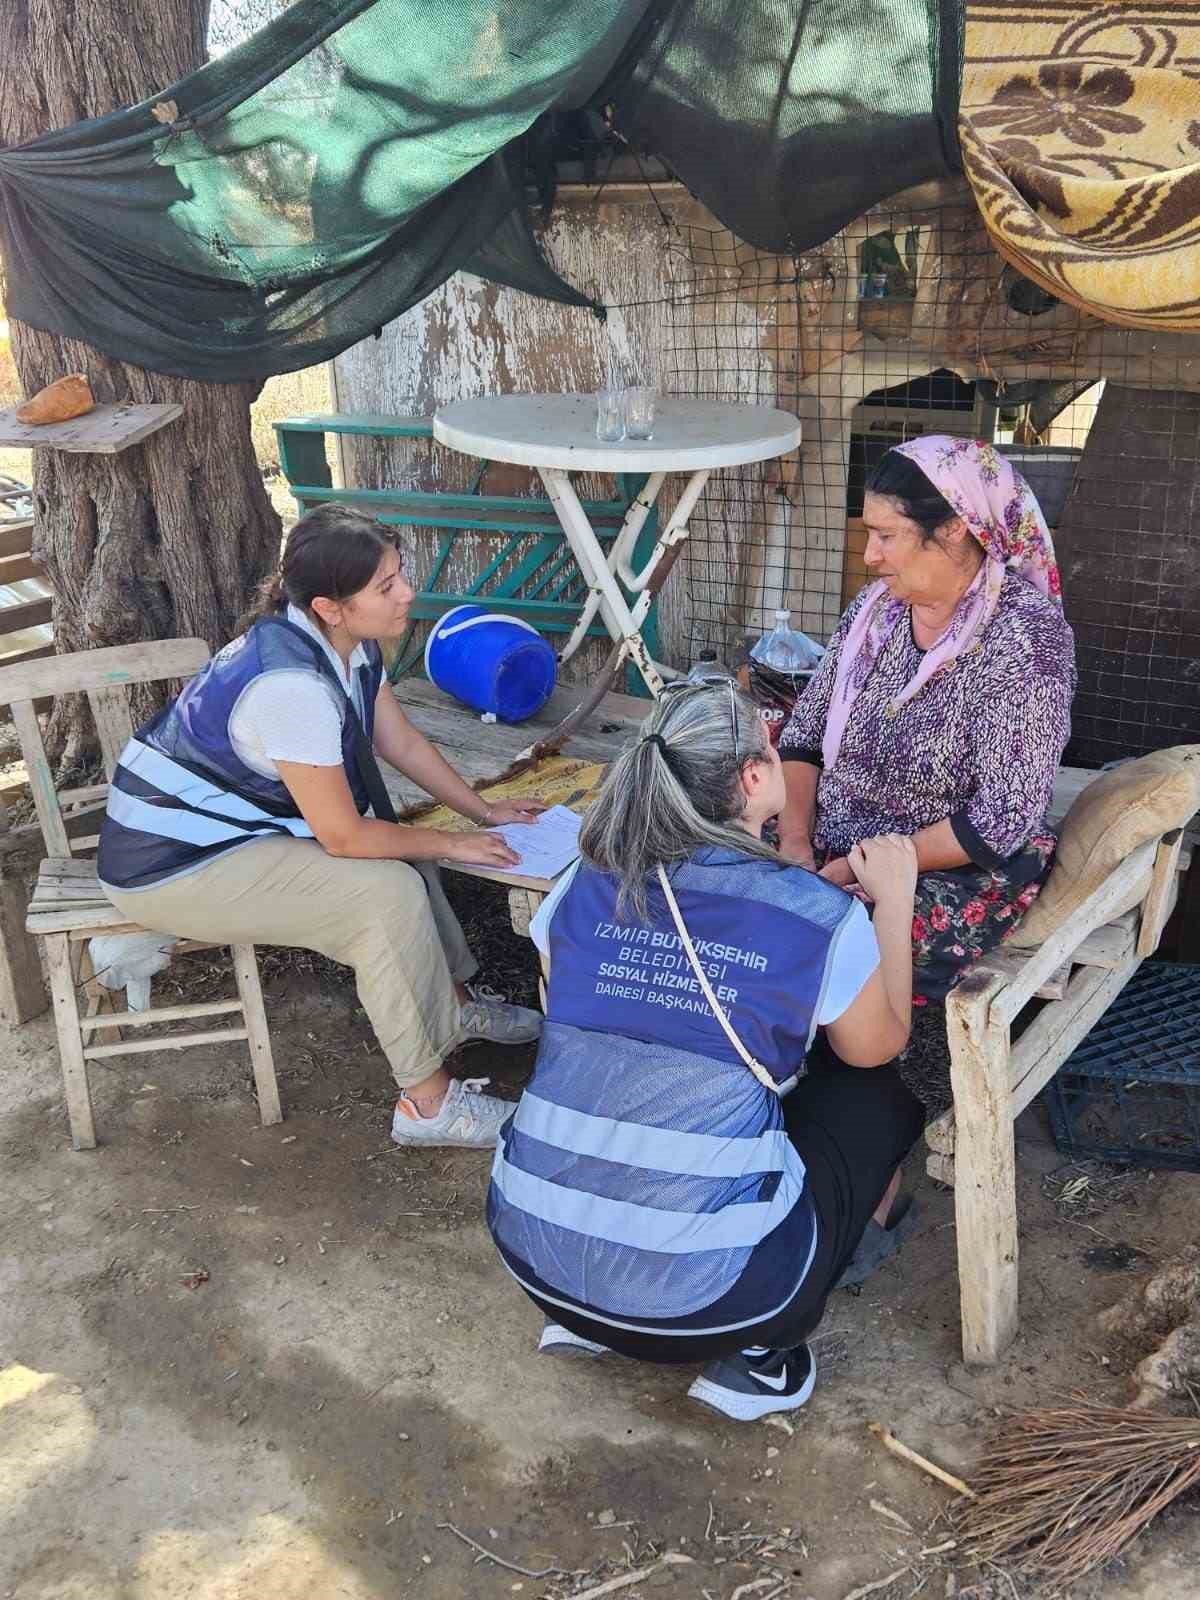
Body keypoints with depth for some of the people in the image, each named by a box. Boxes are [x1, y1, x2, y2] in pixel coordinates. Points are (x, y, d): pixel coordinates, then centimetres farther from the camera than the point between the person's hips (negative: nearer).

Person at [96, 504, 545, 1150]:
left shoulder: (347, 639, -5)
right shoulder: (292, 684, -32)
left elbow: (401, 741, 9)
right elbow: (344, 838, -25)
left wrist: (483, 811, 6)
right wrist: (452, 844, -12)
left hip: (223, 824, 10)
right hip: (173, 865, -10)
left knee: (398, 844, 12)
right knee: (389, 891, -20)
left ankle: (452, 1000, 26)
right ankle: (428, 1104, -9)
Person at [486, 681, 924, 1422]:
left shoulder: (585, 888, -1)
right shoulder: (822, 919, -11)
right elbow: (880, 1044, 9)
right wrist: (894, 897, 21)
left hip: (532, 1250, 5)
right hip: (702, 1289, -4)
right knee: (878, 1096, 18)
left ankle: (584, 1319, 24)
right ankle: (760, 1354, 14)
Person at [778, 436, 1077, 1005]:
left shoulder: (1022, 636, -18)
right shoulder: (879, 603, 2)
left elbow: (1001, 821, -20)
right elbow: (803, 735, 7)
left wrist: (860, 870, -19)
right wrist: (797, 841, -9)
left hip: (955, 872, -6)